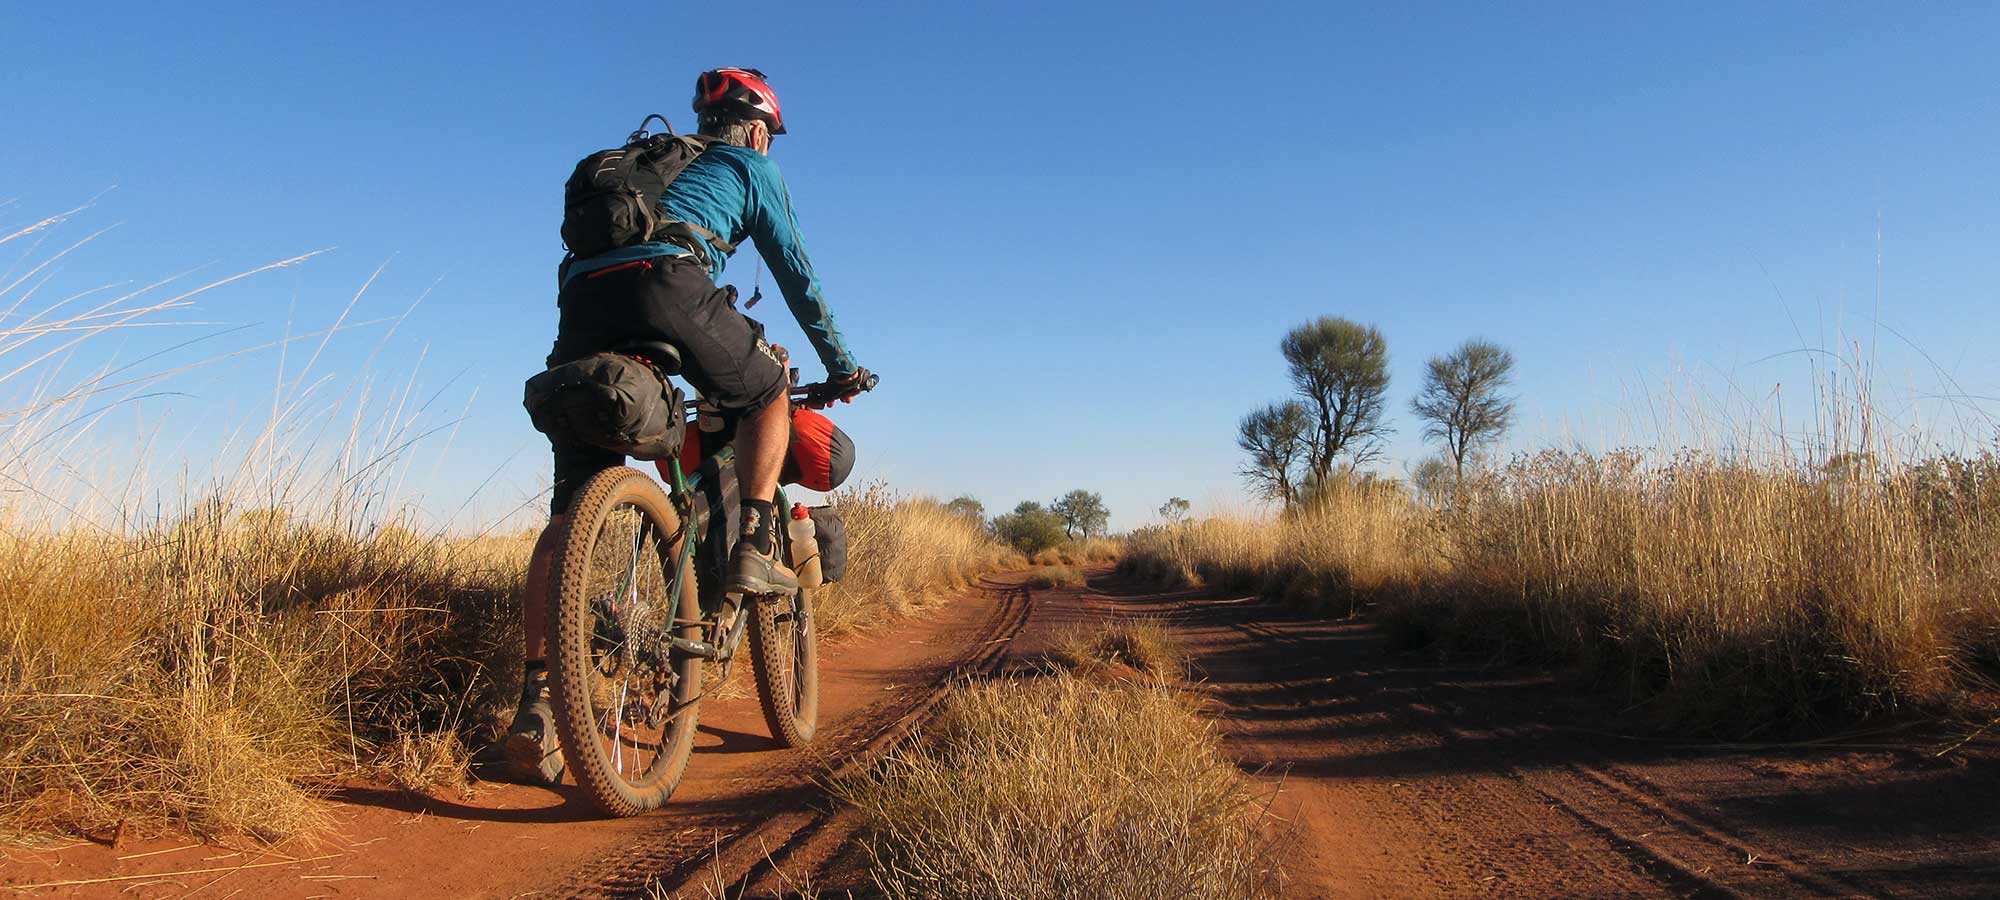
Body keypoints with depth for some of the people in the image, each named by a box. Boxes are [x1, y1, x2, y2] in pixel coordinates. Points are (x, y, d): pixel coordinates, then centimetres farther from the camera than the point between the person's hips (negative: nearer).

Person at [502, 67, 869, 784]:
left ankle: (535, 701, -2)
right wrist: (840, 365, 31)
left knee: (571, 507, 4)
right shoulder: (750, 167, 24)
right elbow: (795, 273, 22)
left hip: (581, 298, 6)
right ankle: (754, 548, 6)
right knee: (768, 394, 22)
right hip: (664, 284, -5)